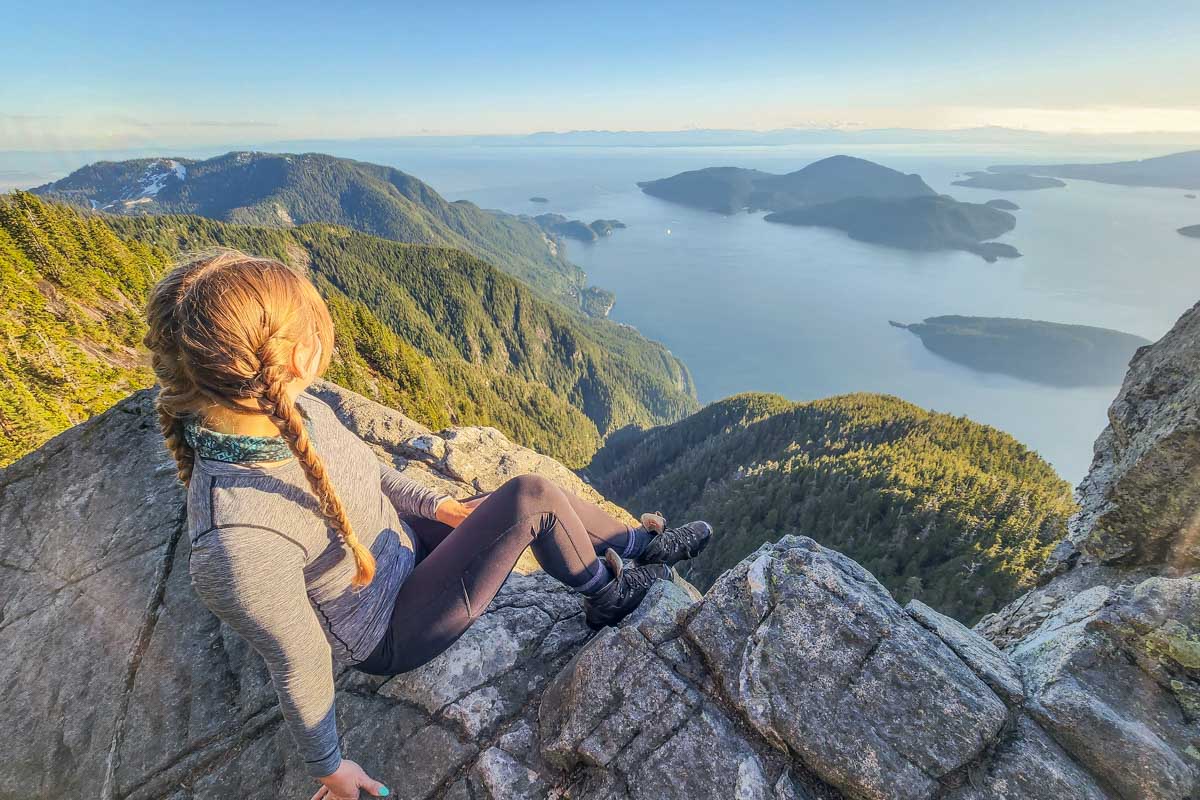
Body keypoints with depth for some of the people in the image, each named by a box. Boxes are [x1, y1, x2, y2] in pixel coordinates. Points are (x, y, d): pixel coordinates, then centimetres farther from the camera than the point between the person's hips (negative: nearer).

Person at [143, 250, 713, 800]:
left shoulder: (290, 410, -16)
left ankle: (643, 544, 29)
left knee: (539, 500, 1)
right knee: (531, 499, -18)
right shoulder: (236, 543, -37)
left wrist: (434, 504, 2)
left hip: (402, 543, 7)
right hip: (391, 633, -7)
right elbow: (299, 666, -22)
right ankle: (608, 596, 12)